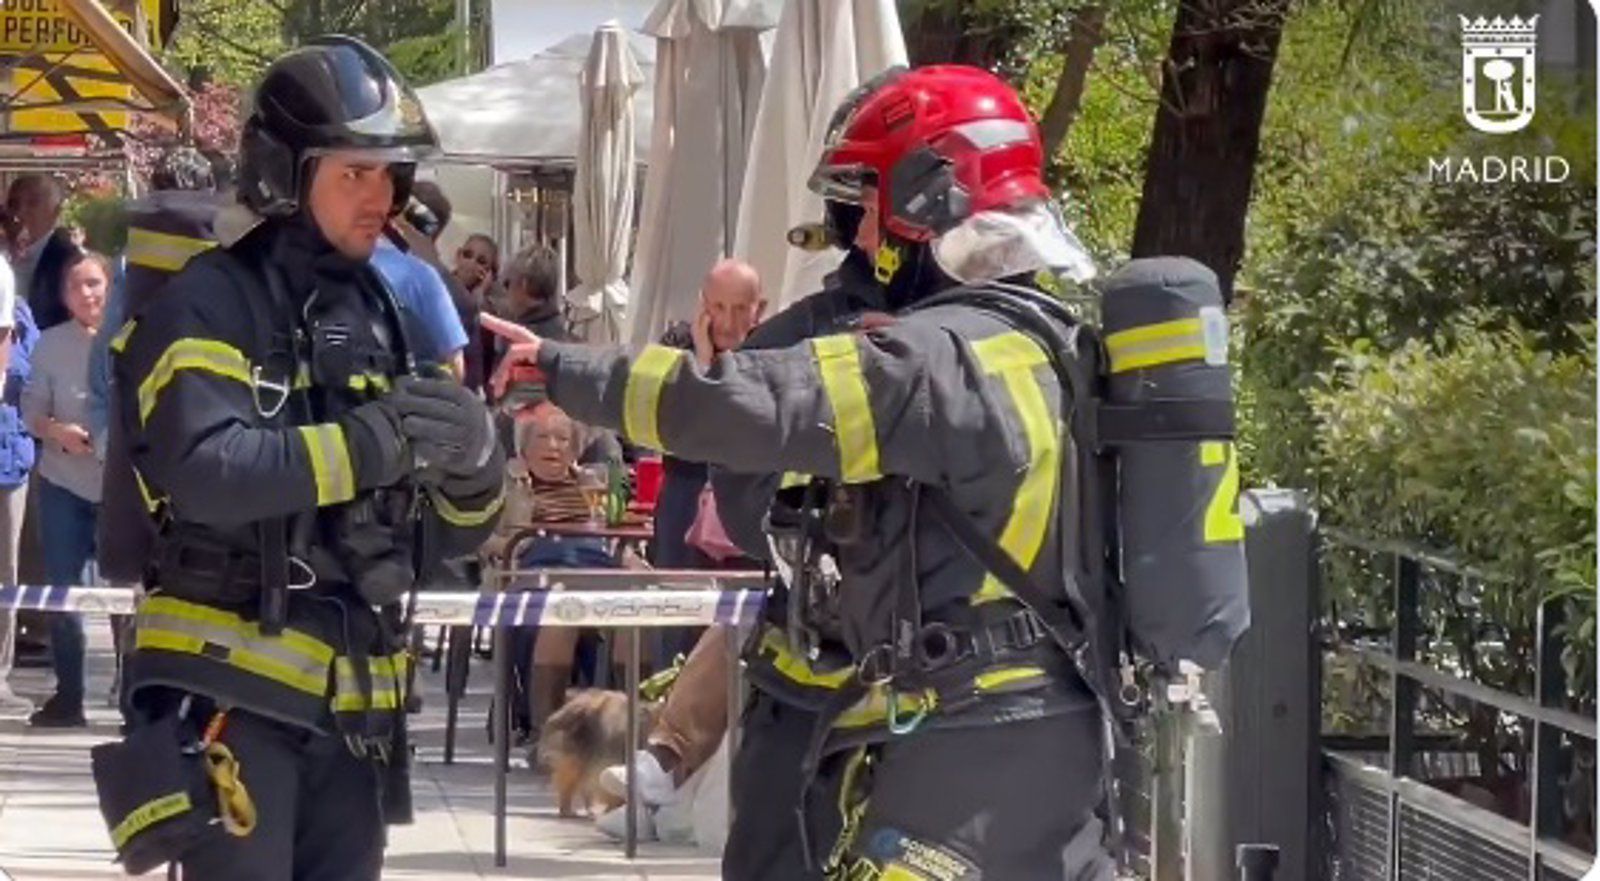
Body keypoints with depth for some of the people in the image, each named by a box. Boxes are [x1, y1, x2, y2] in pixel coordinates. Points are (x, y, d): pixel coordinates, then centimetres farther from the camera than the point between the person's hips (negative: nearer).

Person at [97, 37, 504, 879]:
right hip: (233, 685, -7)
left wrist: (471, 470, -6)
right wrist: (372, 442, -27)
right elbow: (205, 471, -25)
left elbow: (434, 533, 17)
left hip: (351, 701, 8)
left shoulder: (374, 314, 16)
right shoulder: (211, 304, -7)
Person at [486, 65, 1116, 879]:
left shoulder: (945, 358, -17)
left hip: (969, 746, -9)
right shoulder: (1042, 341, 14)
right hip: (1047, 728, 9)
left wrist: (567, 370, -15)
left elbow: (752, 406, -25)